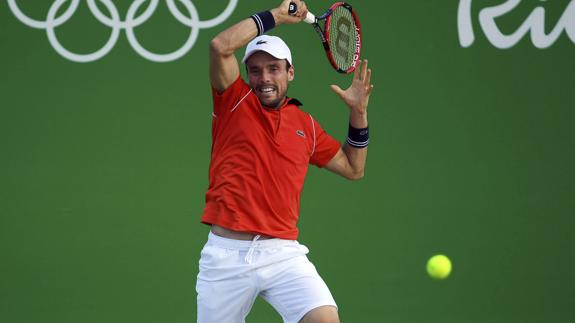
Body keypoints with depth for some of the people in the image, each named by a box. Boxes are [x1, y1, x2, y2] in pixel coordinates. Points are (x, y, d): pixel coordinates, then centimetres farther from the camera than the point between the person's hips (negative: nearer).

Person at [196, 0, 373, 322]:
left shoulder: (306, 124, 15)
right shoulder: (235, 102, 6)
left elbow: (353, 168, 25)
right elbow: (221, 46, -11)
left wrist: (358, 113, 13)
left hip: (283, 254, 2)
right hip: (226, 254, -2)